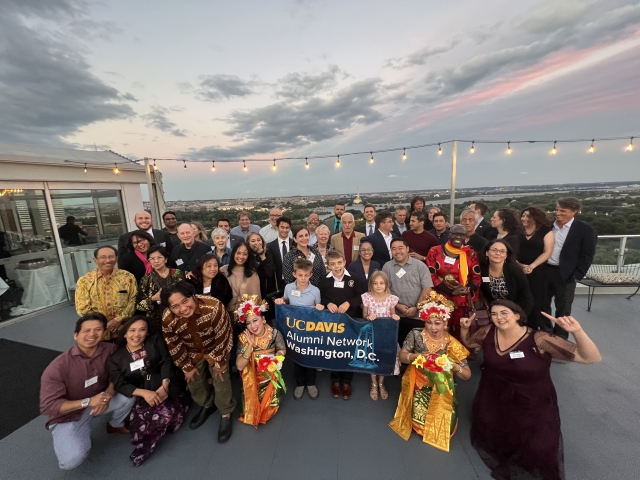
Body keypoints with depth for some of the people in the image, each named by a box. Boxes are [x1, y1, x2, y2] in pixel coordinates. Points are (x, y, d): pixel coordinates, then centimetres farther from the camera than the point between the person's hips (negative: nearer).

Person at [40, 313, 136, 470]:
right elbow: (47, 406, -23)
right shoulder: (58, 366, -27)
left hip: (98, 400, 4)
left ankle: (115, 425, 12)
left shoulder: (109, 350, -18)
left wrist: (108, 395, -26)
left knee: (128, 396, -22)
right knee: (72, 459, -25)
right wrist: (88, 402, -32)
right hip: (67, 415, -3)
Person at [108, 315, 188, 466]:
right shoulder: (116, 358, 5)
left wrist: (164, 387, -18)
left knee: (168, 414, -19)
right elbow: (120, 385, -4)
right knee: (141, 428, -16)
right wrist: (144, 392, -20)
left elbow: (166, 362, -4)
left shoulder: (156, 341, 5)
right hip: (142, 398, 0)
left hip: (168, 389, 0)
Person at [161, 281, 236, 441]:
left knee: (221, 380, 1)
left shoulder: (214, 306, -42)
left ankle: (226, 415, 26)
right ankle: (207, 405, 46)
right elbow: (175, 347, -10)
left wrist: (219, 362, -15)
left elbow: (222, 336, -27)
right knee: (194, 382, 16)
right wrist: (187, 367, 0)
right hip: (192, 352, 4)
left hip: (216, 348, -3)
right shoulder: (168, 320, -30)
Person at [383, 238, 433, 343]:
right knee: (400, 344, 8)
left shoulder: (420, 265, 1)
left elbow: (427, 288, -4)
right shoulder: (387, 267, 4)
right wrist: (397, 305, -8)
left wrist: (417, 308, -10)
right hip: (398, 316, 1)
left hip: (419, 316, -1)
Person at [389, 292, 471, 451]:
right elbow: (402, 356, -8)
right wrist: (417, 356, -28)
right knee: (419, 421, -12)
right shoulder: (416, 335, -13)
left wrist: (455, 366, -29)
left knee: (445, 425, -11)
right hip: (418, 386, 0)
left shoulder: (452, 345, -13)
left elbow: (467, 375, -7)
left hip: (441, 390, 1)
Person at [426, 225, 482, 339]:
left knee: (460, 332, 9)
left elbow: (477, 278, 7)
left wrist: (468, 289, -14)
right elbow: (431, 276, -5)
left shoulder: (471, 254, 6)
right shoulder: (435, 252, -1)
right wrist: (451, 292, -13)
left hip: (463, 302, 2)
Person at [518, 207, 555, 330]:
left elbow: (547, 252, -6)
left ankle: (537, 330, 18)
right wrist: (519, 265, -12)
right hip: (518, 271, 2)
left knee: (536, 301, 2)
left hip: (537, 272, -2)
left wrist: (532, 266, -16)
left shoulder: (546, 231, 2)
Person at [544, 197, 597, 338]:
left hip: (565, 275, -3)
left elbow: (587, 256, -5)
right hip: (544, 271, 4)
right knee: (543, 305, 14)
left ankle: (560, 339, 25)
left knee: (563, 309, 9)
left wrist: (576, 276, -10)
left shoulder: (585, 230, -6)